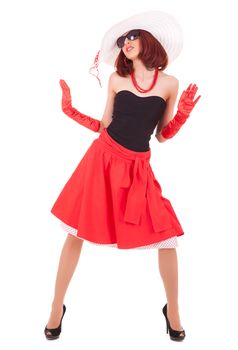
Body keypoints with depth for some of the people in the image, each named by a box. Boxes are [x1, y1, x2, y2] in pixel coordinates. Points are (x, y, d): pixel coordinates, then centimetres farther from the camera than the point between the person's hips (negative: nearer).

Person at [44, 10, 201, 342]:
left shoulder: (170, 83, 3)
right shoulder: (117, 79, 5)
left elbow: (162, 135, 7)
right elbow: (105, 126, 9)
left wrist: (182, 115, -9)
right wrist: (70, 109, 2)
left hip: (138, 167, 0)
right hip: (103, 158, 1)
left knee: (167, 237, -3)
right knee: (77, 231, 3)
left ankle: (172, 311, 23)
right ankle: (57, 308, 23)